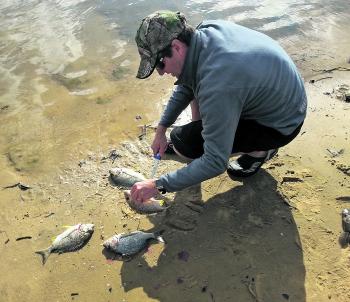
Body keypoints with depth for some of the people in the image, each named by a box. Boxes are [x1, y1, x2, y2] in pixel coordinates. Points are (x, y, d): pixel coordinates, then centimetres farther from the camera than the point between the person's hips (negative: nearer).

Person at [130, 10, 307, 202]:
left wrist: (158, 185, -24)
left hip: (280, 124, -8)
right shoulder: (207, 29, -12)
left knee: (182, 143, -17)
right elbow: (185, 84, 6)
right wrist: (161, 129, 6)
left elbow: (216, 162, -30)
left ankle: (259, 150, 2)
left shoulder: (216, 86, -38)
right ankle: (201, 132, 18)